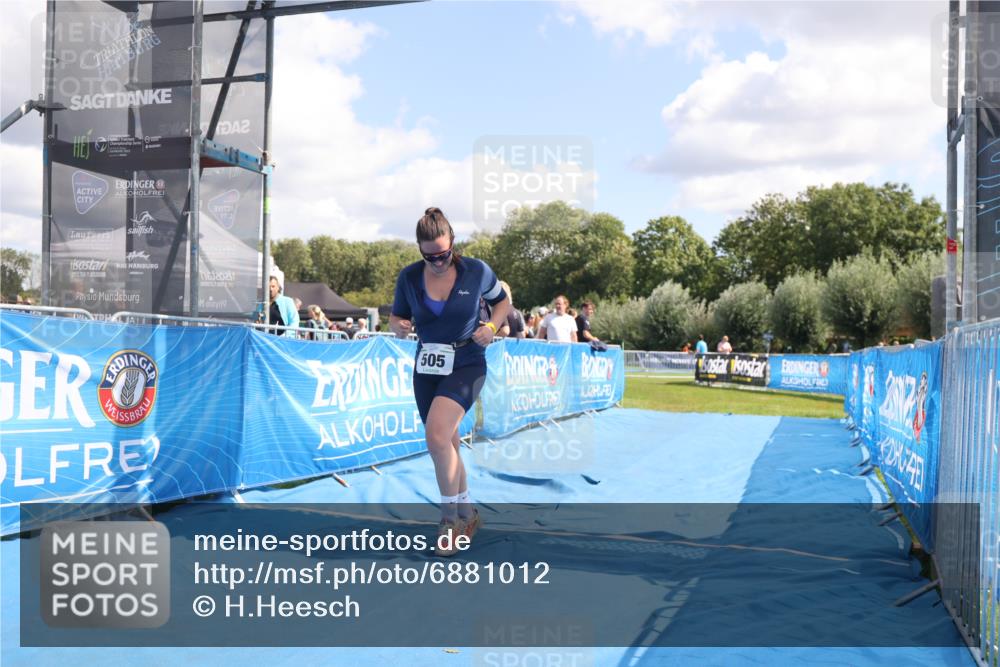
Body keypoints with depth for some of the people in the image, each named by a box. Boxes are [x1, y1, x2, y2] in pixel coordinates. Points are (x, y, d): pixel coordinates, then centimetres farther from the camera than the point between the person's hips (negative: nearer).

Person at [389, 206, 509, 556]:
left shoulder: (476, 271, -9)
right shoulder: (409, 277, -4)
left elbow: (502, 301, 8)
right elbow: (397, 316, 8)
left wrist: (492, 326, -12)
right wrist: (397, 326, -15)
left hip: (466, 365, -4)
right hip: (426, 368, 4)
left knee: (437, 434, -24)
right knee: (446, 443, 12)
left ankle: (451, 517, -6)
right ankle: (467, 514, 32)